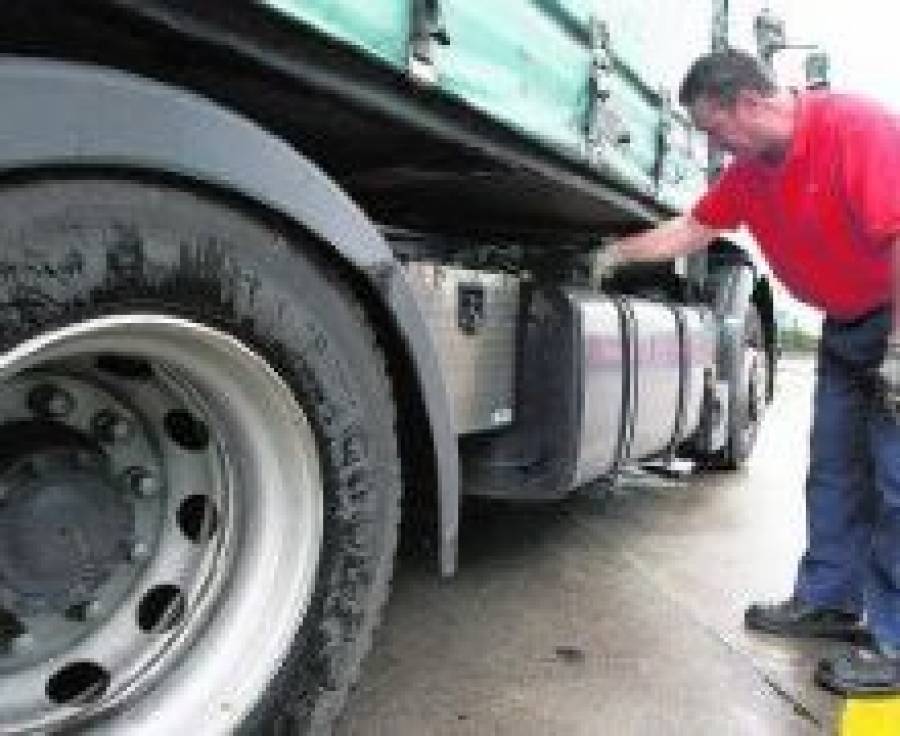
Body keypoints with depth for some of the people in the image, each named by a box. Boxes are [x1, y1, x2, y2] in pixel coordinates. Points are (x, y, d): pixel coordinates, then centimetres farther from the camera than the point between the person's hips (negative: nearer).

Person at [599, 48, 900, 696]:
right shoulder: (750, 170, 1)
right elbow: (693, 229, 13)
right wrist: (617, 255, 13)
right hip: (847, 323, 8)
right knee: (835, 468, 11)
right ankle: (828, 600, 22)